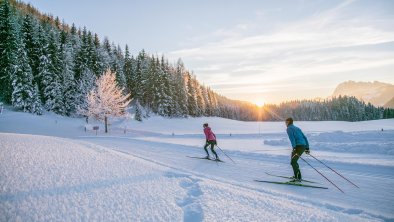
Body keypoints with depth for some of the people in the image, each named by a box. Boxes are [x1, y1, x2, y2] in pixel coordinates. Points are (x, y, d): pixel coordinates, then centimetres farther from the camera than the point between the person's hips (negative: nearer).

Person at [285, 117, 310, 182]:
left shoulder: (289, 128, 1)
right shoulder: (297, 128, 25)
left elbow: (292, 138, -16)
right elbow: (304, 137, 22)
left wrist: (294, 147, -25)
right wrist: (307, 147, 22)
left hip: (299, 146, -9)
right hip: (304, 146, 9)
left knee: (293, 162, -11)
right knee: (293, 160, 23)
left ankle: (298, 177, -18)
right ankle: (296, 175, 30)